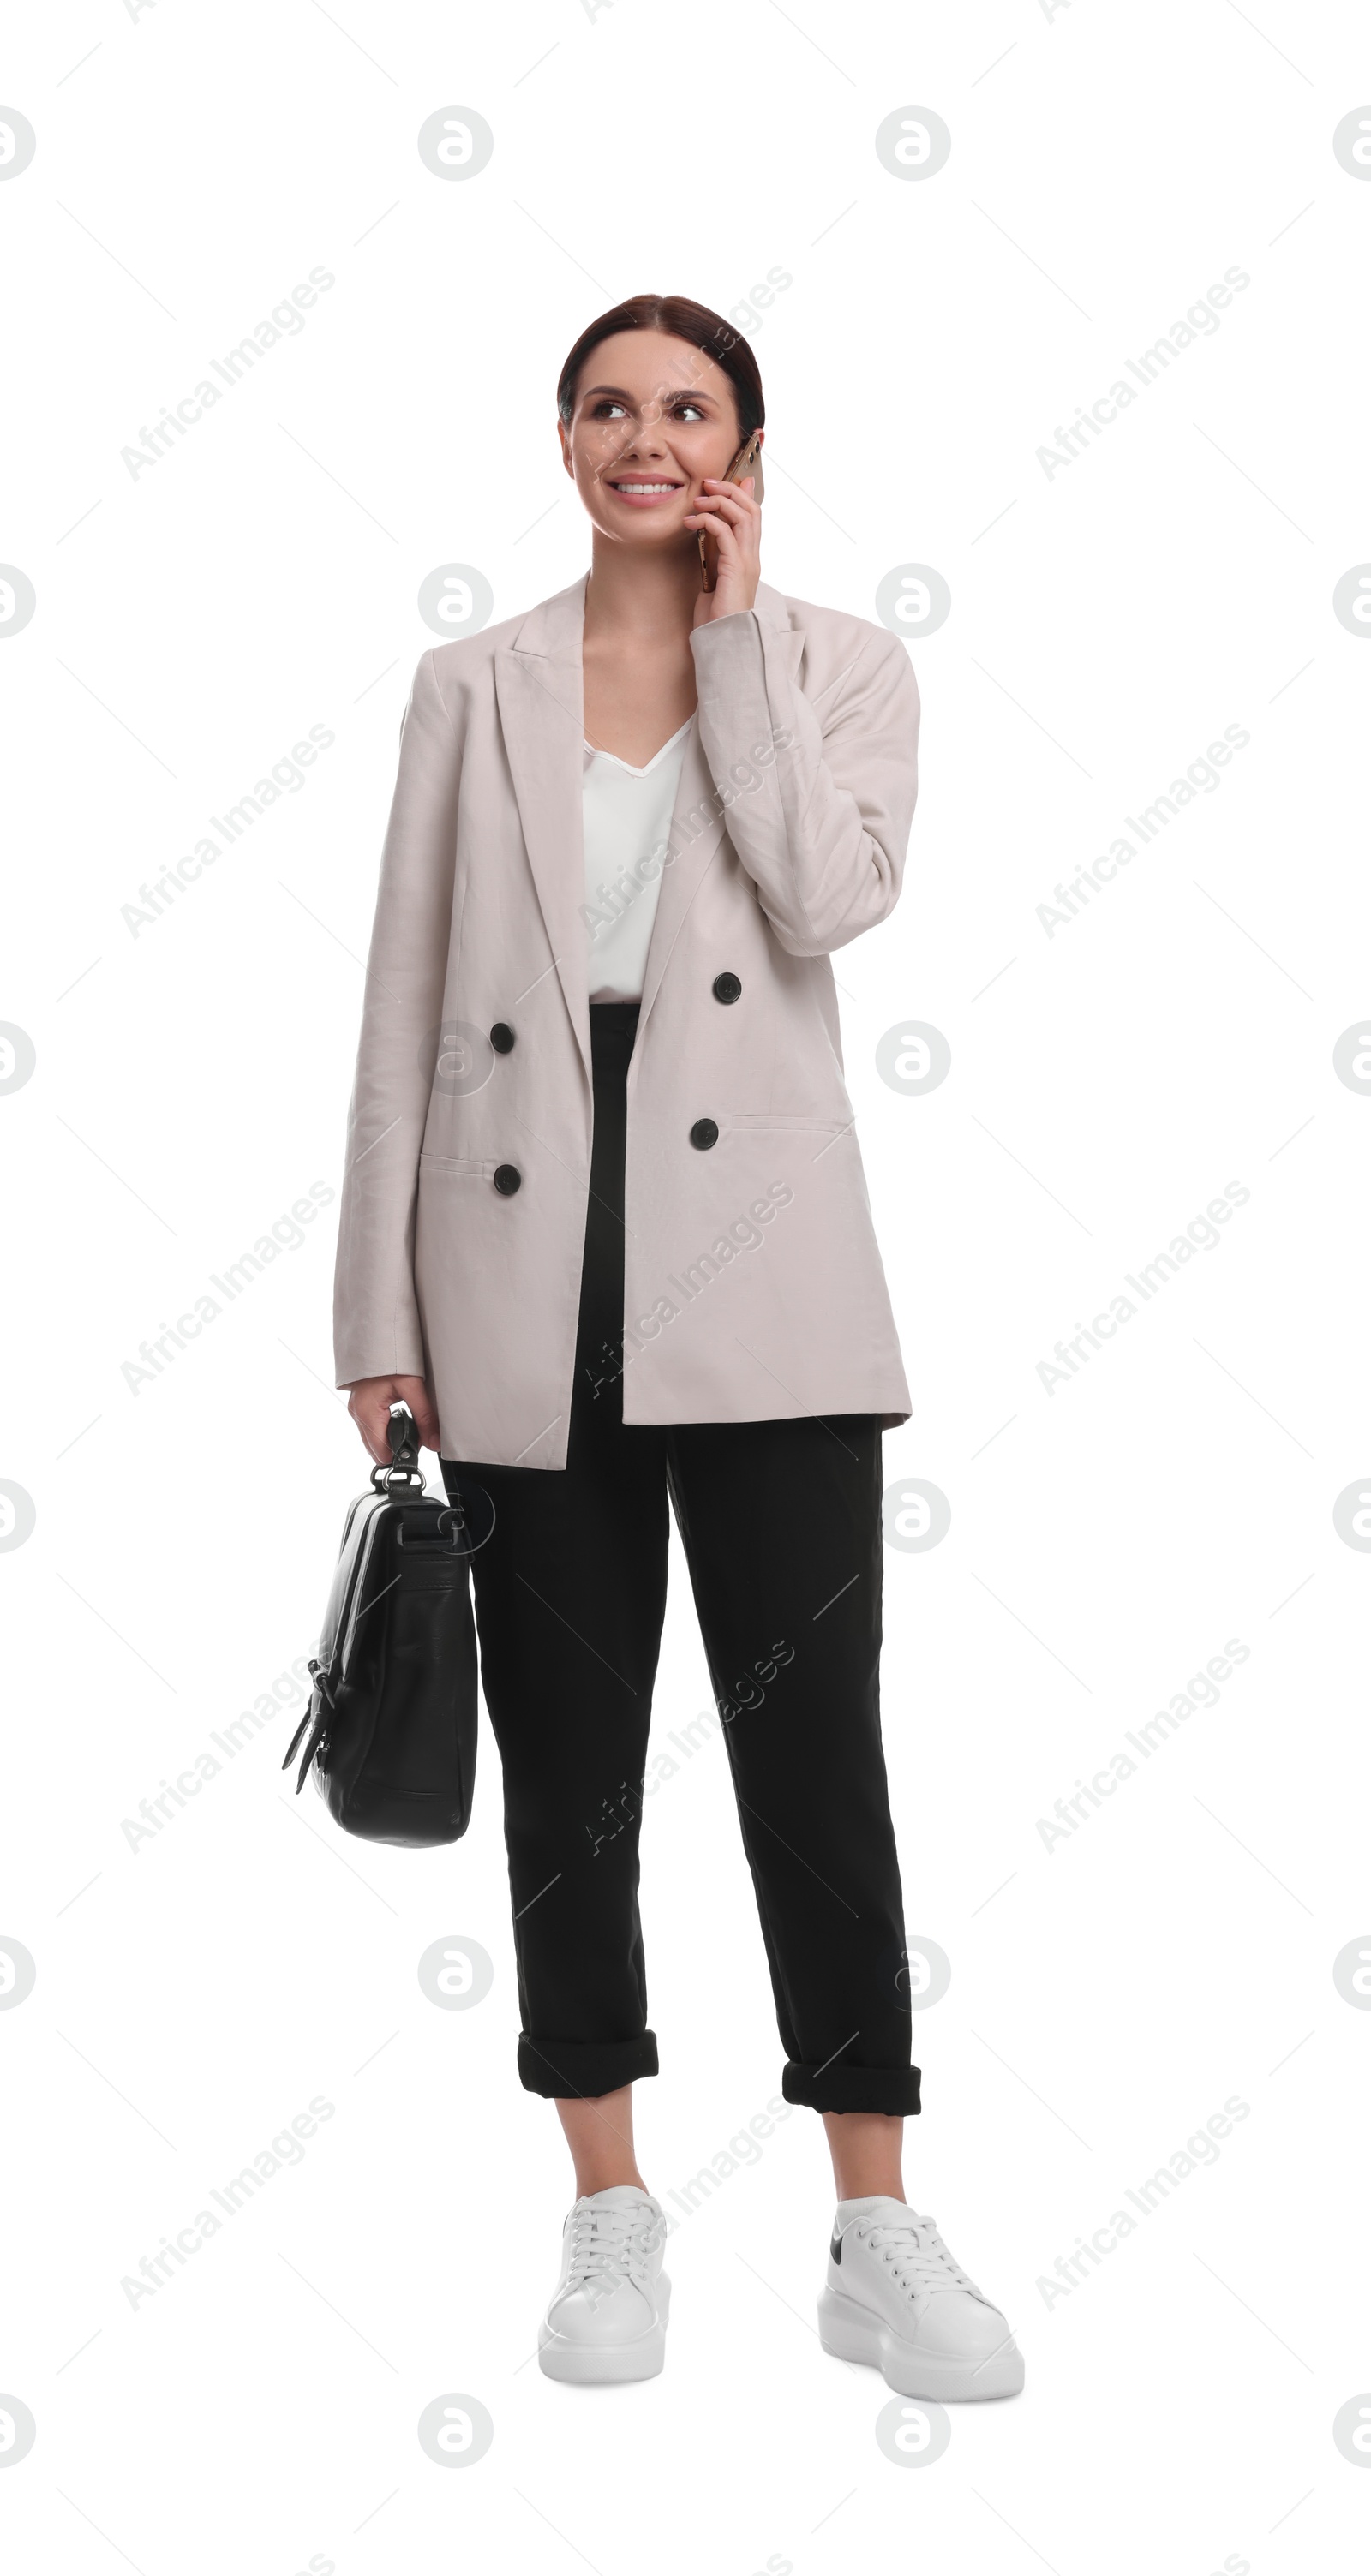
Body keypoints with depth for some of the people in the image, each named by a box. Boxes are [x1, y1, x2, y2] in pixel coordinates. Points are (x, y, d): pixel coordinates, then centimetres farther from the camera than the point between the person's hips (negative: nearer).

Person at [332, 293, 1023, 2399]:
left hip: (756, 1274, -1)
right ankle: (611, 2217, 23)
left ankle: (878, 2239, 12)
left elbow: (826, 894, -14)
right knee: (569, 1754, 8)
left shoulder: (839, 664, 7)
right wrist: (379, 1315, 2)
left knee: (813, 1743, 0)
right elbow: (406, 1012, 7)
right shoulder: (472, 688, 9)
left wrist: (733, 629, -6)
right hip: (527, 1289, 2)